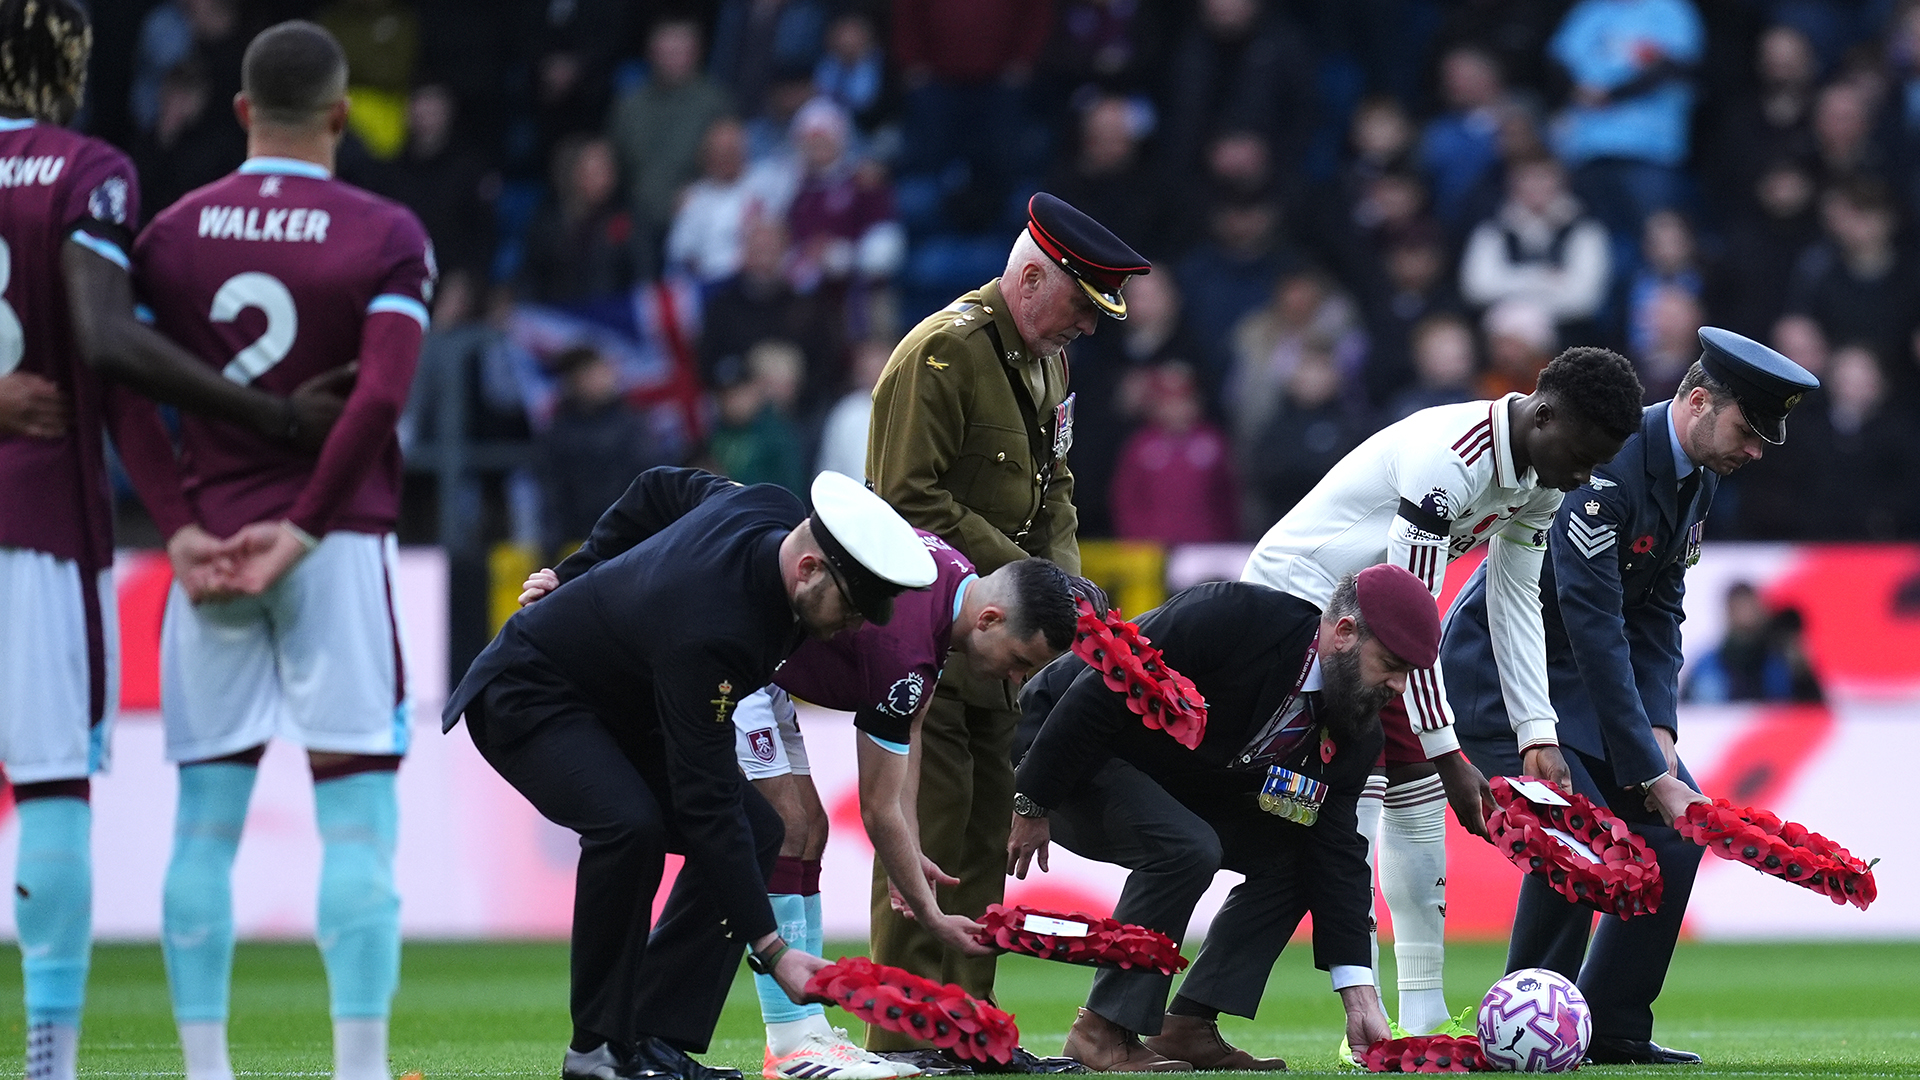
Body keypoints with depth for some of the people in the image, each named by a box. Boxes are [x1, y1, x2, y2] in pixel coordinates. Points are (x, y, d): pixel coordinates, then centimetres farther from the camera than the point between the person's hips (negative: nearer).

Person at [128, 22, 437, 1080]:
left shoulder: (170, 235, 6)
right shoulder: (384, 238, -3)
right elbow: (381, 397, -15)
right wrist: (305, 530, -11)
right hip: (335, 546, -3)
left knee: (205, 822, 6)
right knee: (357, 823, -2)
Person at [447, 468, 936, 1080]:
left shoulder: (771, 510, -15)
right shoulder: (710, 631, -39)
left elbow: (661, 488, 8)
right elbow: (705, 804, -37)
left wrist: (587, 578, 17)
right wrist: (771, 950, -39)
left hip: (623, 704, 10)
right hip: (527, 699, -10)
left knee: (758, 829, -6)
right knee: (631, 825, -35)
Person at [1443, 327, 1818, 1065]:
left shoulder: (1697, 479, 1)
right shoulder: (1604, 469, -29)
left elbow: (1656, 616, 4)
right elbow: (1596, 631, -31)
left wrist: (1659, 729, -12)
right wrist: (1651, 776, -30)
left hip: (1584, 681, 9)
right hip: (1497, 672, -9)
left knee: (1676, 831, 0)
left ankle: (1613, 1031, 6)